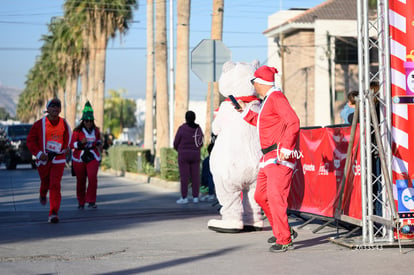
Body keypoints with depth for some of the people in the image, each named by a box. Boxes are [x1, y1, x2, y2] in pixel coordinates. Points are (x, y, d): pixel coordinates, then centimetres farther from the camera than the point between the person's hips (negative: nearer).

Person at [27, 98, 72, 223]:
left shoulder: (64, 123, 2)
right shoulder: (39, 124, -7)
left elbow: (67, 135, 23)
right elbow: (30, 140, -3)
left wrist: (66, 147, 9)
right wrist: (38, 153, -15)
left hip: (58, 160, 0)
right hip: (44, 160, 0)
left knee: (55, 185, -12)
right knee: (45, 182, 18)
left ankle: (53, 214, -14)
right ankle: (42, 196, 57)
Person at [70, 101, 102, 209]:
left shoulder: (96, 130, 6)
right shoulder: (78, 130, -7)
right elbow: (72, 145, -10)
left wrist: (99, 144, 8)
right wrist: (81, 143, -27)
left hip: (93, 157, 2)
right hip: (79, 158, -2)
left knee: (93, 178, -18)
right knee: (81, 181, 6)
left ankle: (91, 201, -9)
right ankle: (81, 203, 24)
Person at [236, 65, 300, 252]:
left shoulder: (276, 97, -12)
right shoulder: (268, 100, 18)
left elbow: (293, 122, -22)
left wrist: (286, 148, -27)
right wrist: (246, 113, 31)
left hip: (280, 157, -11)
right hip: (268, 156, 11)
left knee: (275, 196, -16)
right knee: (261, 196, 14)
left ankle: (284, 240, -12)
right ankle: (282, 231, 24)